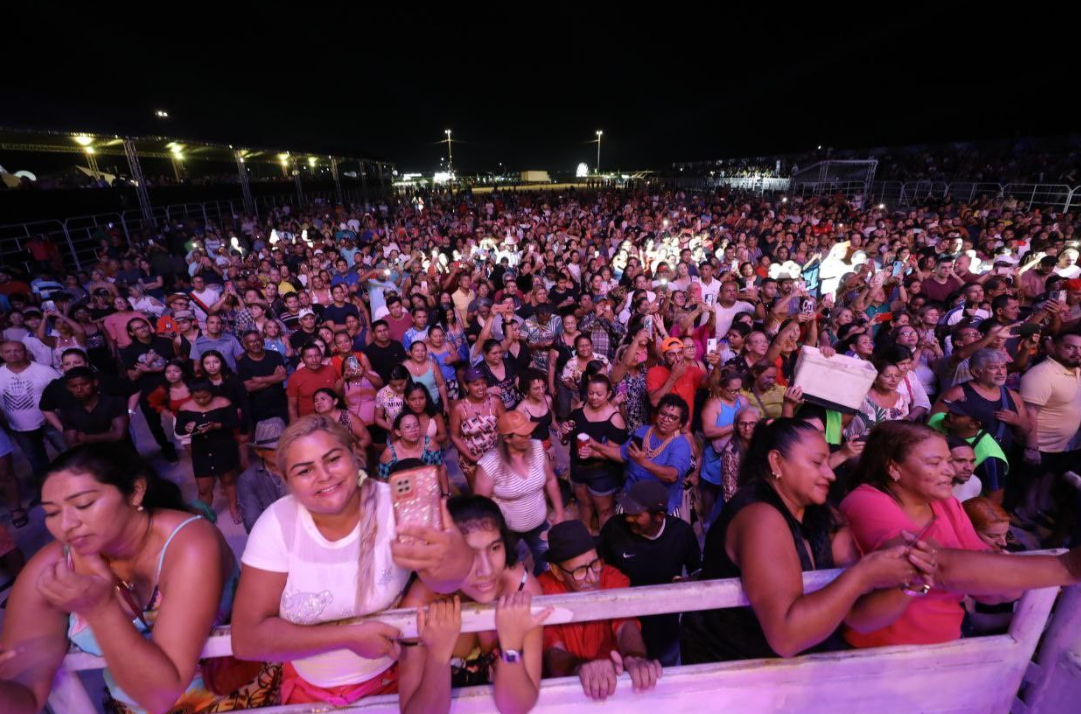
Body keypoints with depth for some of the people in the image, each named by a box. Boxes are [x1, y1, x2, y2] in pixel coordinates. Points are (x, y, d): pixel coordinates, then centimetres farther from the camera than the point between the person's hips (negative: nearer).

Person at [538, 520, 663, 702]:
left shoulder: (612, 578, -12)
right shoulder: (542, 591, -17)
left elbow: (626, 626, -21)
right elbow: (553, 652, -23)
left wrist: (635, 658, -41)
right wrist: (581, 668, -42)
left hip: (613, 679, 2)